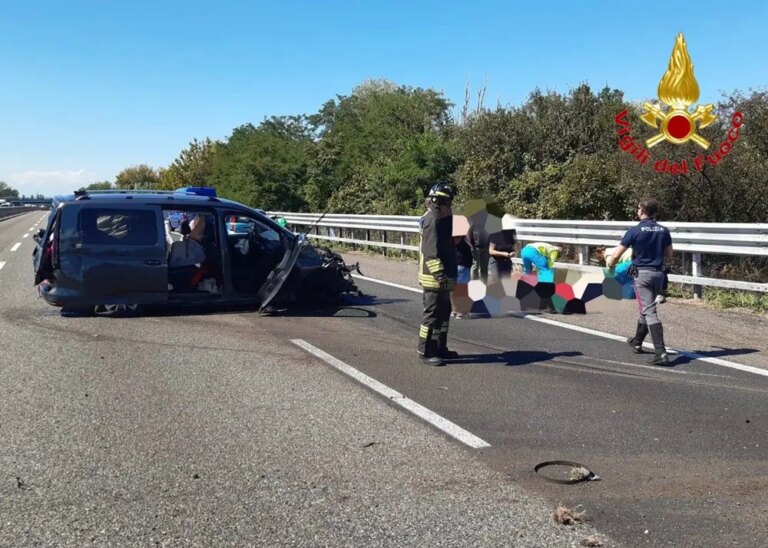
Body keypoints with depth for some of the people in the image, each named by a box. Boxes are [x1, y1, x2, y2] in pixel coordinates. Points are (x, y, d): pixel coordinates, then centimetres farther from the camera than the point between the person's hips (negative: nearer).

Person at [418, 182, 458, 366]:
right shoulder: (432, 221, -17)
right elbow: (431, 252, -24)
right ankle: (425, 352, 2)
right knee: (432, 315, -5)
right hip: (434, 278, -10)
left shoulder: (441, 219, 14)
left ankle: (440, 348, 27)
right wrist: (439, 274, -29)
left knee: (444, 313, 17)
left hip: (443, 277, 10)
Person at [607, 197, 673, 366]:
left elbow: (617, 254, -6)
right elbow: (669, 257, 11)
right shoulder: (664, 230, 4)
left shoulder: (635, 230, -11)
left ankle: (660, 352, -17)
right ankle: (637, 342, 40)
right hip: (658, 273, 6)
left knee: (649, 312, -8)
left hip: (642, 273, -5)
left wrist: (610, 262, 15)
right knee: (646, 309, 22)